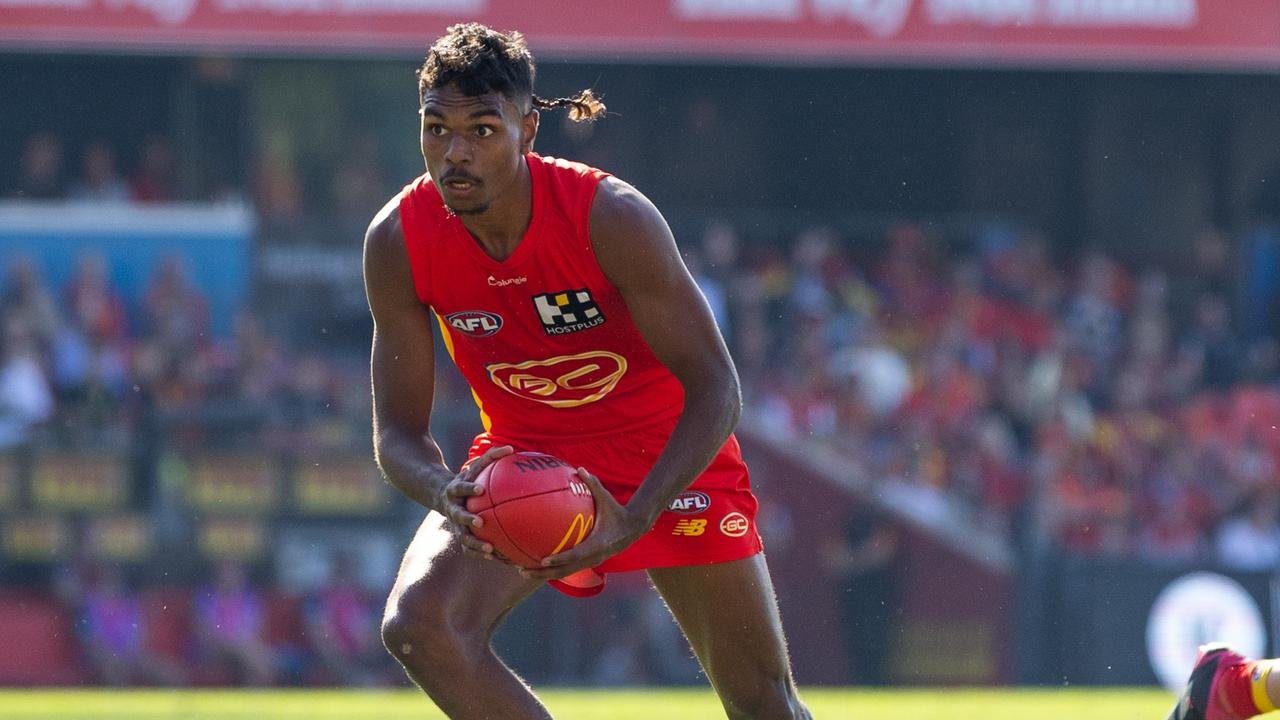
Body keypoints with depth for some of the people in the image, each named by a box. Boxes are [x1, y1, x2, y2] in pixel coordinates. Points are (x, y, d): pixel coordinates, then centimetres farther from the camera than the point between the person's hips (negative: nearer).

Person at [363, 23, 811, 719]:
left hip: (668, 452, -2)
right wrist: (447, 496, -37)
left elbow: (714, 391, -25)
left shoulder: (613, 217, -27)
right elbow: (397, 429, -13)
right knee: (418, 626, -26)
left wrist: (633, 520, -39)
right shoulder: (399, 241, -18)